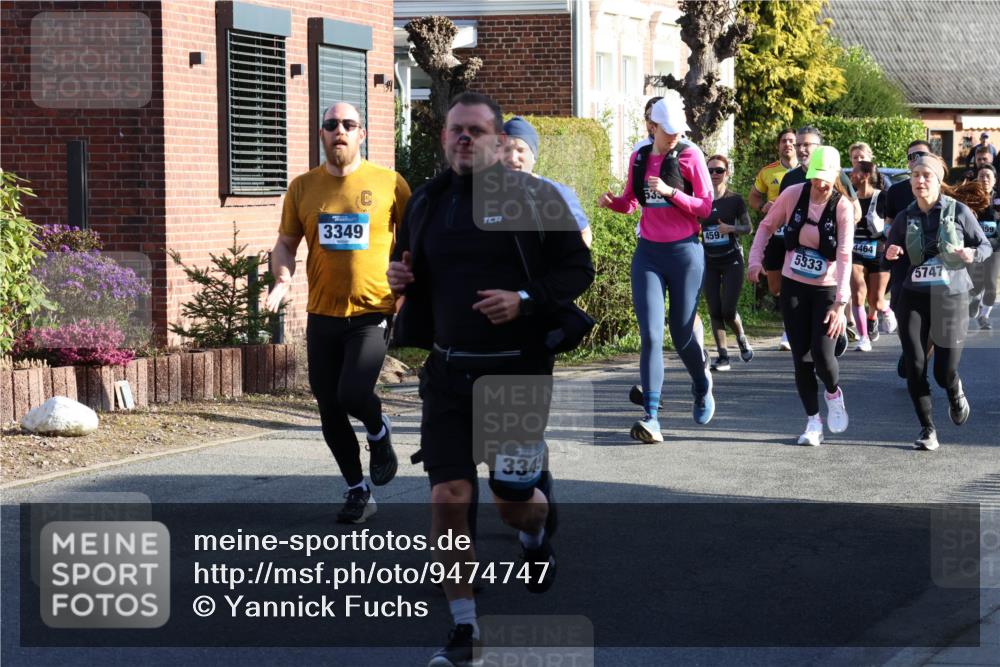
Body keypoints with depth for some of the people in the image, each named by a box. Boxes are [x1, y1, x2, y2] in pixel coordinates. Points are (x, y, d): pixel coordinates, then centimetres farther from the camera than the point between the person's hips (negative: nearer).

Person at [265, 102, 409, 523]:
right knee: (330, 410, 7)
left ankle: (379, 431, 15)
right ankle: (358, 492, 24)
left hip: (372, 313, -3)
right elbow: (285, 244, 11)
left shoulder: (389, 184, -2)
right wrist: (283, 278, -8)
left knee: (354, 395, -21)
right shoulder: (303, 188, 5)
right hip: (323, 315, 3)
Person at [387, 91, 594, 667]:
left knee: (514, 502, 6)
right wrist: (397, 278, -1)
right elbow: (407, 267, 23)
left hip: (518, 371, -3)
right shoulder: (426, 203, 8)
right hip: (448, 372, 3)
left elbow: (579, 270, -5)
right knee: (448, 501, -5)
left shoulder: (533, 198, -6)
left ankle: (538, 532, 46)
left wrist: (526, 300, -20)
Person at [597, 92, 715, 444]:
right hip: (648, 253, 3)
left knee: (682, 334, 7)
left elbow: (705, 207, -6)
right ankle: (651, 417, -17)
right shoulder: (639, 158, 7)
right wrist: (612, 201, -2)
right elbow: (630, 201, 20)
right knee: (650, 335, -10)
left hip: (684, 253, -3)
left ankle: (702, 388, 38)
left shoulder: (690, 156, -4)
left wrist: (670, 192, -20)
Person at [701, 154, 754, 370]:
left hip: (732, 261, -3)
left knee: (728, 311, -9)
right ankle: (723, 356, 6)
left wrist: (731, 228, -18)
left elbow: (748, 227, 0)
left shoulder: (735, 200, -2)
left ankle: (741, 339, 21)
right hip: (709, 262, 3)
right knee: (715, 312, -1)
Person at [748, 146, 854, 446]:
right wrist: (755, 259, -7)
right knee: (801, 357, 2)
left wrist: (841, 304, -31)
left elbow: (844, 256, -23)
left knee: (822, 354, -15)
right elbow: (767, 226, 8)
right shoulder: (793, 194, -8)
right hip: (793, 286, 3)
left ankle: (833, 393, 19)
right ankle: (813, 421, 15)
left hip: (827, 289, -3)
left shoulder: (843, 207, -15)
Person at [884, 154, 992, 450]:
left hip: (950, 295, -2)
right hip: (912, 296, 2)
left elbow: (985, 245, 5)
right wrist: (891, 253, -6)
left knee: (945, 371, -4)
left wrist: (972, 254, -17)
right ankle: (927, 429, 6)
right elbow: (891, 253, 17)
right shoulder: (905, 218, 4)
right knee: (915, 365, -8)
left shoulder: (958, 212, -3)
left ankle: (955, 392, 34)